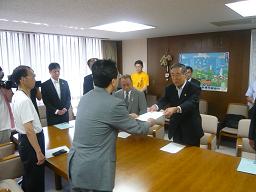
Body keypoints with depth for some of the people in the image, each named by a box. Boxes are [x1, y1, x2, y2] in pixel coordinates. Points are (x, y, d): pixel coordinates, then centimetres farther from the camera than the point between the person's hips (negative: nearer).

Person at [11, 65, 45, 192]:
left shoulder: (17, 96, 4)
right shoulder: (24, 100, -26)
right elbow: (29, 130, -28)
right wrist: (39, 152, -25)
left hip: (24, 140, 10)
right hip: (30, 142, -10)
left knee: (29, 176, 27)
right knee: (35, 178, 8)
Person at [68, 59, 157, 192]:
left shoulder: (85, 98, 3)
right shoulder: (114, 104, -21)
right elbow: (136, 129, -7)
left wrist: (127, 118, 26)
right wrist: (149, 123, 14)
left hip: (76, 163, 8)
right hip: (94, 170, -7)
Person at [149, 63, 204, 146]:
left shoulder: (194, 89, -13)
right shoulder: (169, 89, 2)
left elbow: (191, 103, -30)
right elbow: (164, 100, -12)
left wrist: (176, 109, -49)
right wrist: (156, 106, -36)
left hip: (191, 130, -4)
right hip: (176, 129, 4)